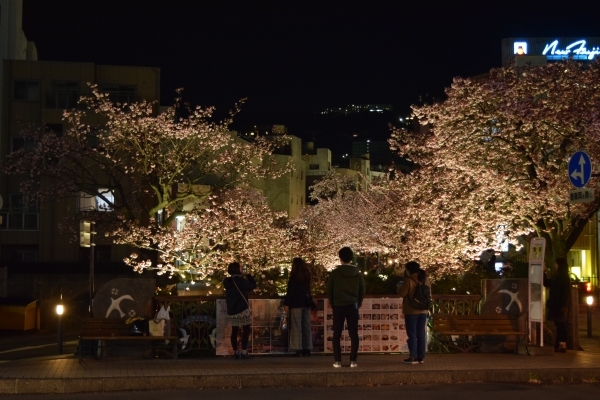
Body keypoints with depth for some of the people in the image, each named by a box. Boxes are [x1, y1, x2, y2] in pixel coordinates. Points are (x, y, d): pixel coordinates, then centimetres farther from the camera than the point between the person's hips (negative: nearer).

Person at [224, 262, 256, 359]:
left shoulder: (228, 281, 7)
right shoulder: (239, 280, -13)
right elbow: (252, 286, -17)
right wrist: (250, 277, 2)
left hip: (231, 310, 7)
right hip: (242, 309, -7)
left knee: (234, 331, 9)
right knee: (246, 329, 0)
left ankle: (235, 352, 8)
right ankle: (244, 351, -6)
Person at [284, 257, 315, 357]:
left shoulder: (294, 276, -9)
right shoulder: (307, 276, 10)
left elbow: (290, 291, -11)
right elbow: (308, 289, 14)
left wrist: (287, 303, -8)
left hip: (296, 303, -6)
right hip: (306, 303, 6)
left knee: (296, 326, -5)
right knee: (306, 326, 9)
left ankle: (298, 349, -10)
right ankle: (307, 349, 10)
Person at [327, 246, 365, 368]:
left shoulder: (335, 273, -5)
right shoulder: (357, 273, 1)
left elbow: (329, 290, 0)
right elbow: (362, 290, 4)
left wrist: (333, 304, 13)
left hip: (338, 306, -1)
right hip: (352, 306, 1)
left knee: (337, 335, 5)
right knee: (353, 334, 4)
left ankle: (337, 361, 1)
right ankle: (353, 361, 0)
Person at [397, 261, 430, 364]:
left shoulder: (409, 280, -14)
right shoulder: (425, 280, 7)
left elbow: (402, 293, -12)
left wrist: (399, 287, 6)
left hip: (411, 311, -6)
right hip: (423, 311, 6)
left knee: (412, 334, -2)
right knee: (421, 333, 9)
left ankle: (413, 357, -3)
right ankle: (421, 357, 10)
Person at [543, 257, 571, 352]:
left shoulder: (565, 278, -10)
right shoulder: (556, 277, 14)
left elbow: (567, 293, -16)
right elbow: (546, 284, 25)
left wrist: (564, 306, -22)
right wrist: (545, 273, 15)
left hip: (560, 305, -8)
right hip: (554, 305, 8)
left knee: (561, 325, -7)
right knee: (558, 325, 9)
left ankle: (563, 345, -6)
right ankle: (559, 345, 12)